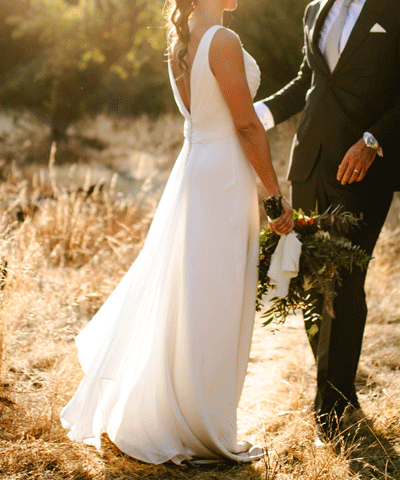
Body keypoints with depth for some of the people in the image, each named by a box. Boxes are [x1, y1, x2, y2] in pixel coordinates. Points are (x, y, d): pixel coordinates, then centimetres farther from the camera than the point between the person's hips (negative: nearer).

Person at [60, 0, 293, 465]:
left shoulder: (180, 43, 10)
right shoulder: (223, 42, -17)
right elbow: (246, 125, -16)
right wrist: (276, 196, -10)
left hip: (192, 167, 9)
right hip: (223, 178, -9)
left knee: (176, 296, 18)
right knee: (211, 308, 0)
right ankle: (201, 430, 11)